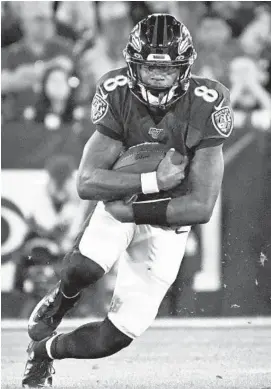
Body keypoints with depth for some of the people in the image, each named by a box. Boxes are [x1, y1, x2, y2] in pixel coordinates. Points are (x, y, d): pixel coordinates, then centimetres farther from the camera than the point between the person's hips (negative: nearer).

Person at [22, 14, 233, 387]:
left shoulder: (205, 106, -25)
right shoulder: (118, 95, -20)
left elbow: (201, 207, -25)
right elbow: (87, 182, -24)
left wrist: (131, 211, -25)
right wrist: (153, 181, -34)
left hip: (168, 221, 0)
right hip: (120, 202, 0)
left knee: (117, 335, -7)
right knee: (84, 266, -33)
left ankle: (45, 350, 25)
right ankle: (60, 301, 5)